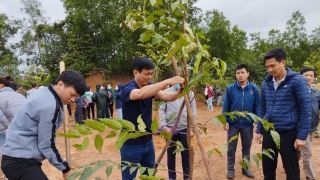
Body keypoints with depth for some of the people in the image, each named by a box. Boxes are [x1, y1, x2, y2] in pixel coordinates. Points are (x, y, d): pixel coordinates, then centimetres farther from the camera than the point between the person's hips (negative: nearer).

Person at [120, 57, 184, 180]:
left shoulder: (150, 87, 1)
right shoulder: (128, 89, -20)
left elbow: (166, 97, -13)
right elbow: (140, 94, -43)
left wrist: (178, 92, -34)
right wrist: (167, 82, -46)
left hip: (147, 142, 7)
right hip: (131, 144, -6)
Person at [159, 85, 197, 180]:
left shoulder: (190, 93, 5)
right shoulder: (166, 92, 0)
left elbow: (193, 111, 5)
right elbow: (162, 110, -1)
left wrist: (192, 127, -2)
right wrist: (164, 126, -8)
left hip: (185, 128, 1)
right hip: (170, 128, 0)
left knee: (186, 154, 10)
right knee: (171, 154, 10)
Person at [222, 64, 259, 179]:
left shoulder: (254, 89, -4)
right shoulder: (230, 88, -7)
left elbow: (257, 107, 1)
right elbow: (226, 106, -4)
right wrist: (225, 121, -7)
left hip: (248, 124, 1)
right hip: (233, 124, -1)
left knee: (247, 147, 16)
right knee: (231, 148, 11)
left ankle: (245, 168, 33)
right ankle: (231, 169, 27)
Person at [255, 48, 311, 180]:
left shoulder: (297, 81, -10)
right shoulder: (266, 83, 5)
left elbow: (305, 109, -10)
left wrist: (302, 136, -12)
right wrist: (259, 130, 11)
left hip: (288, 133, -5)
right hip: (268, 132, 5)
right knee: (267, 168, 16)